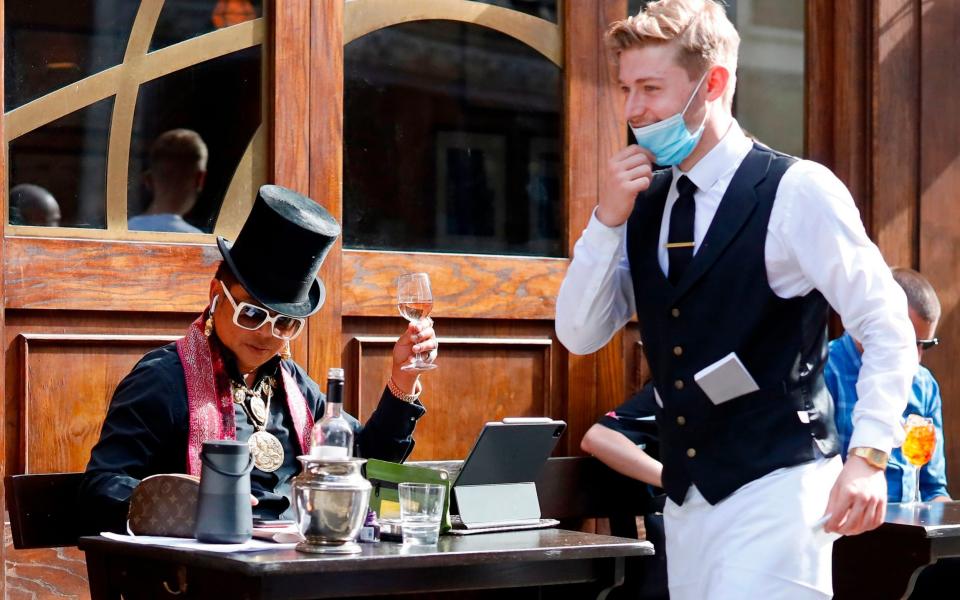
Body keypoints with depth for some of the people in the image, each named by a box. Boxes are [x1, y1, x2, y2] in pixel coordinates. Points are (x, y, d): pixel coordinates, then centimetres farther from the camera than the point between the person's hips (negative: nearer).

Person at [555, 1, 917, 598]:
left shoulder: (798, 192, -9)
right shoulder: (644, 203, 9)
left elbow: (887, 328, -9)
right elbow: (579, 336, 8)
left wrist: (868, 456, -19)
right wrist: (608, 218, -4)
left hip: (774, 488, -6)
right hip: (686, 497, 6)